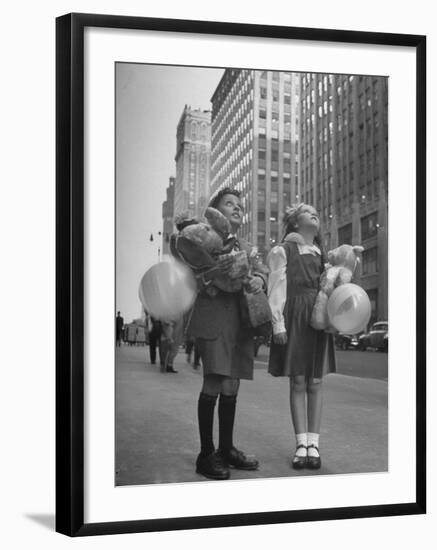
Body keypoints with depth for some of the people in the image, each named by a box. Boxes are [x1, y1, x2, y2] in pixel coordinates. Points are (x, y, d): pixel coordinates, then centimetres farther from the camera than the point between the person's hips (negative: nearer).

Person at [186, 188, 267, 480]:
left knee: (232, 385, 10)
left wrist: (259, 279, -16)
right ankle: (206, 454, -6)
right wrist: (211, 274, -28)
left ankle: (226, 448, 19)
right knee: (215, 382, -12)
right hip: (213, 317, -6)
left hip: (241, 321, 6)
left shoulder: (248, 248, 21)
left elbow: (261, 271, 8)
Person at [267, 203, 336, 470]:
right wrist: (278, 323, -12)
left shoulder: (320, 253, 19)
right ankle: (301, 443, 3)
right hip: (295, 318, -4)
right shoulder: (282, 251, 4)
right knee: (298, 382, -2)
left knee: (315, 383, 2)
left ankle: (313, 442, 5)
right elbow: (277, 288, -4)